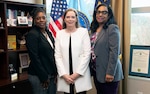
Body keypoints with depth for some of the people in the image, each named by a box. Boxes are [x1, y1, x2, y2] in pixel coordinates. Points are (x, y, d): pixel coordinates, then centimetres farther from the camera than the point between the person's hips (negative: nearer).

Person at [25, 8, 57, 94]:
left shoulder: (48, 33, 9)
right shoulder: (32, 34, -13)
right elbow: (35, 58, -16)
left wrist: (55, 72, 7)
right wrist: (44, 77, -15)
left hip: (52, 75, 7)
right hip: (39, 76, -7)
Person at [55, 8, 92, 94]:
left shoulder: (83, 31, 0)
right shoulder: (59, 33, 6)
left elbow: (87, 54, -4)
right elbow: (58, 56, 3)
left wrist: (77, 73, -9)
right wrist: (64, 74, -7)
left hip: (81, 74, -1)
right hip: (65, 75, 2)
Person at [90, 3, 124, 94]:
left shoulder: (112, 28, -11)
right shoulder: (94, 29, 11)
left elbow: (114, 52, -18)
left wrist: (110, 72, -21)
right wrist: (92, 68, 9)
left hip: (108, 73, -7)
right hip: (96, 71, 7)